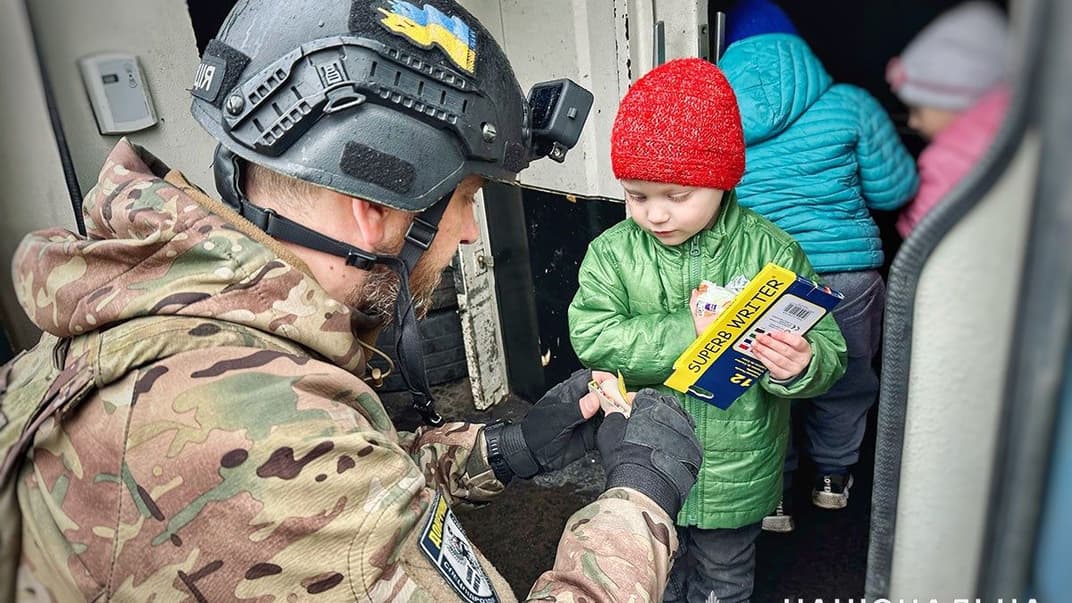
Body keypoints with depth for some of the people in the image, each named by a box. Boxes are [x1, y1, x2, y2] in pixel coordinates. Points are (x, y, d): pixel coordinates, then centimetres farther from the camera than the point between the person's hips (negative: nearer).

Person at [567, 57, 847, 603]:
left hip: (736, 474, 0)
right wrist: (688, 332, -29)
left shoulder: (770, 252, -14)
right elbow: (592, 339, -22)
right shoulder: (612, 254, -11)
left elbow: (828, 349, -10)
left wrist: (799, 366, -33)